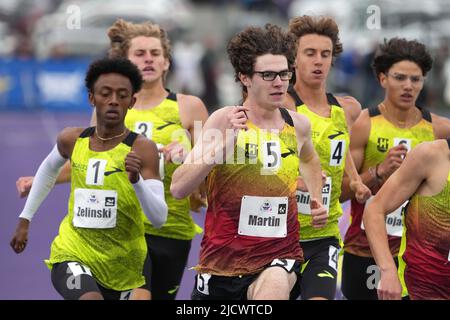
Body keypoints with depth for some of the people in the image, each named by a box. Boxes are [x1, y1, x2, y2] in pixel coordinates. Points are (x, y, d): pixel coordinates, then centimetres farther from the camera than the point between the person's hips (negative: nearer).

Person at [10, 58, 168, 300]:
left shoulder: (142, 149, -13)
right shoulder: (72, 140, -2)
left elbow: (159, 218, -21)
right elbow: (49, 169, 23)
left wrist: (136, 180, -38)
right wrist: (25, 219, 25)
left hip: (120, 266, 0)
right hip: (72, 254, 0)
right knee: (90, 298, -30)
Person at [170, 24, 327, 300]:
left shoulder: (298, 125, 3)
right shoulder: (225, 120, -9)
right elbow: (178, 189, -18)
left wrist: (316, 200, 14)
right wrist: (223, 143, -25)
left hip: (280, 255, 1)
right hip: (223, 254, -1)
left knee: (274, 290, -35)